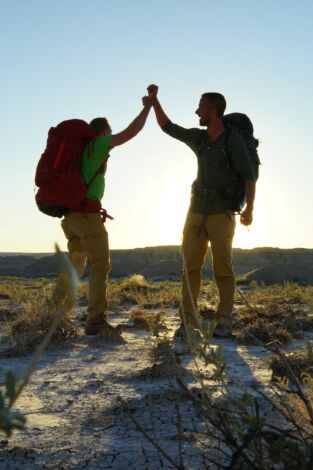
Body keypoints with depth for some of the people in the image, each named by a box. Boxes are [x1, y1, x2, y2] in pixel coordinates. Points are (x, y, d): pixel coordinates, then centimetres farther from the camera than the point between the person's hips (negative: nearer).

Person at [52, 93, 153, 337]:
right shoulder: (99, 143, 0)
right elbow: (131, 131, -3)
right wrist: (147, 106, 8)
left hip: (71, 213, 9)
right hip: (88, 213, -9)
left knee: (75, 264, 19)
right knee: (100, 264, -9)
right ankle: (96, 320, -15)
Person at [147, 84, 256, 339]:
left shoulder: (233, 140, -8)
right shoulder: (198, 137, 8)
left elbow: (249, 175, -12)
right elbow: (168, 127, 19)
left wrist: (249, 208, -23)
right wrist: (154, 99, 12)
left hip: (222, 213, -5)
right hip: (197, 211, 5)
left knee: (222, 268, -6)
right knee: (191, 266, -3)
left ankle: (224, 322, 1)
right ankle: (189, 321, -2)